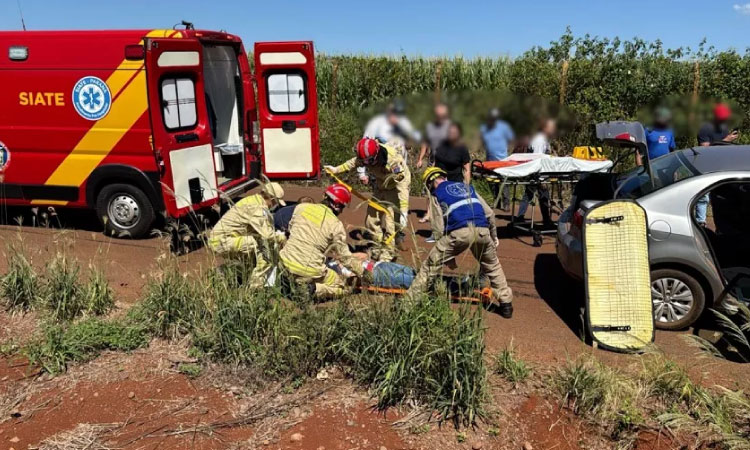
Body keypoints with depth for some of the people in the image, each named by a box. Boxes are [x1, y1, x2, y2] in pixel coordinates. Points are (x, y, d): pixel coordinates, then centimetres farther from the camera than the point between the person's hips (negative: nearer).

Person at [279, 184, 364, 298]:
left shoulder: (301, 207, 3)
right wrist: (361, 272, 15)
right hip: (310, 270, -3)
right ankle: (315, 289, -11)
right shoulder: (336, 225, -6)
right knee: (341, 287, 17)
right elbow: (344, 256, 1)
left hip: (287, 262, 3)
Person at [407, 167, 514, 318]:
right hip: (482, 229, 4)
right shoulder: (466, 186, 30)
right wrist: (494, 237, 34)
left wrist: (448, 255, 20)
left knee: (431, 264, 9)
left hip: (459, 231, -4)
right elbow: (489, 214, 24)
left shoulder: (437, 194, 17)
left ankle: (410, 298, 11)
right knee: (492, 267, 26)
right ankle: (506, 304, 28)